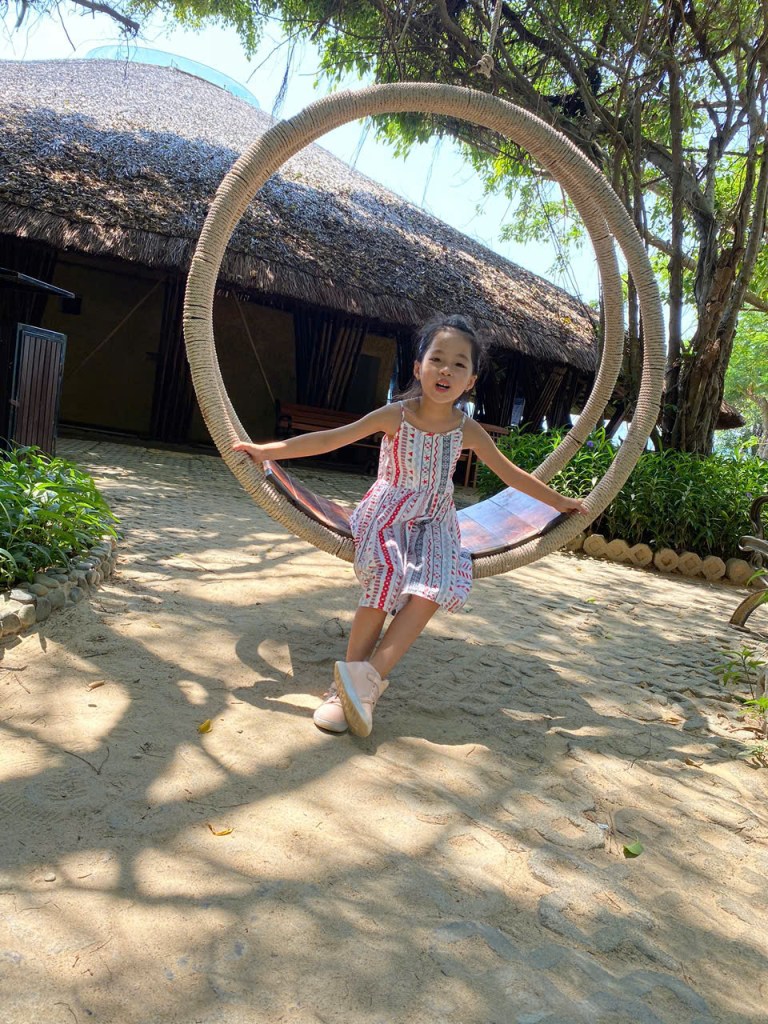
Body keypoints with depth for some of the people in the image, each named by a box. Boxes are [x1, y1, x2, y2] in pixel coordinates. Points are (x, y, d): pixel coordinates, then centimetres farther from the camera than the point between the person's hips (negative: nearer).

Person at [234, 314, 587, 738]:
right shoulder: (395, 416, -7)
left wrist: (559, 501, 19)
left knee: (431, 591, -27)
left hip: (435, 522, 2)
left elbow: (511, 473, 12)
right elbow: (329, 439, -7)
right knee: (386, 579, -29)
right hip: (388, 513, -2)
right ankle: (347, 688, -22)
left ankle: (369, 674, -32)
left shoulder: (468, 429, 0)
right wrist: (267, 450, -12)